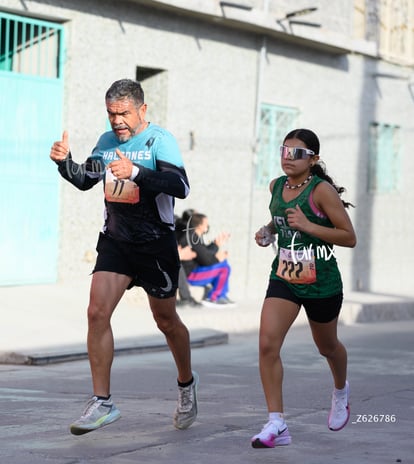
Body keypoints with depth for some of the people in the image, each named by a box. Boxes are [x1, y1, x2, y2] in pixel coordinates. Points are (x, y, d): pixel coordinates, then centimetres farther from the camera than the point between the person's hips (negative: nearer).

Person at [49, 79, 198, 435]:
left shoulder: (159, 140, -13)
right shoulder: (107, 141, 5)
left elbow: (181, 186, -26)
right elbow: (85, 180, 17)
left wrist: (136, 172, -38)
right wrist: (65, 161, -3)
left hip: (156, 244, -4)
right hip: (115, 241, 4)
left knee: (166, 321, 10)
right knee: (97, 312, -12)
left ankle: (187, 383, 38)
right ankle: (102, 403, -7)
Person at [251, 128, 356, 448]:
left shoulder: (322, 190, -16)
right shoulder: (276, 186, 2)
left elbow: (349, 238, -17)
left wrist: (307, 225, -26)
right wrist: (268, 230, 3)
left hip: (322, 282, -4)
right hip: (284, 278, 4)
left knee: (327, 346, 18)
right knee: (267, 345, -15)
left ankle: (341, 391, 52)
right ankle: (277, 424, -12)